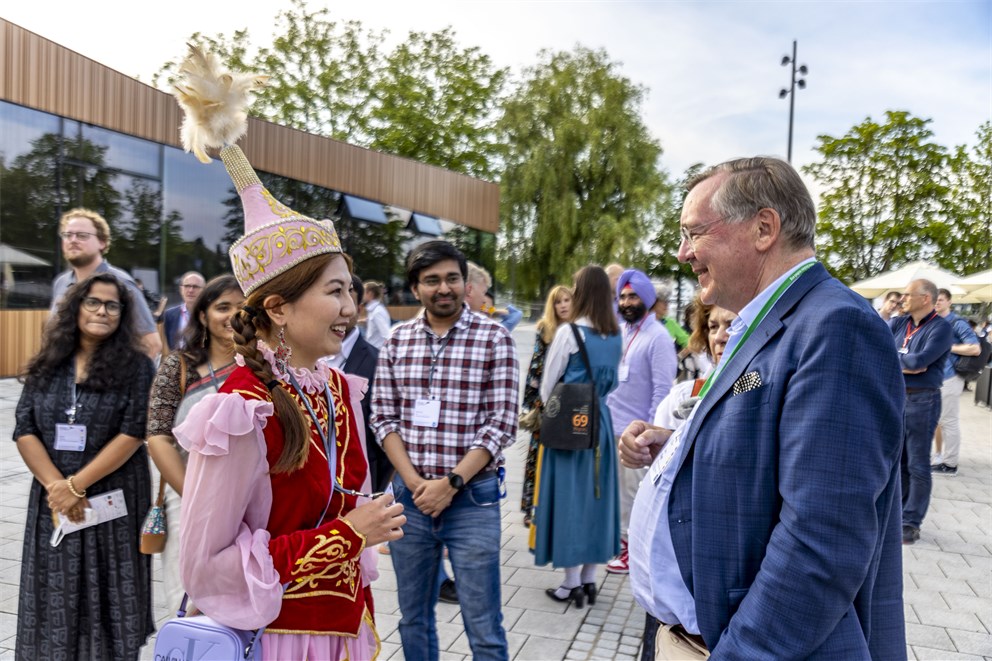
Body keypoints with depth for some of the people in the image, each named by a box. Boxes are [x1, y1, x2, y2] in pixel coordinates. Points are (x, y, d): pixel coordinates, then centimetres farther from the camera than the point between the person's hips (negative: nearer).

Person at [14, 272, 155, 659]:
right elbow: (24, 430, 2)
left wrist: (76, 484, -14)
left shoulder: (136, 367, -4)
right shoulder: (47, 365, 7)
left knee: (107, 597, 5)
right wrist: (56, 486, -11)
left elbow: (132, 434, -11)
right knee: (56, 599, 10)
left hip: (112, 502, -3)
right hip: (54, 500, 3)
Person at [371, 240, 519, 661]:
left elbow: (502, 423, -9)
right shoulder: (396, 340, 4)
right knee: (413, 618, 18)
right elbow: (383, 418, 4)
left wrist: (451, 482, -14)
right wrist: (414, 482, -8)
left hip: (472, 498, -3)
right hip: (409, 495, 3)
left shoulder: (494, 339, -5)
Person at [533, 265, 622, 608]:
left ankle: (571, 584, 11)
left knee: (569, 496, 3)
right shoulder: (616, 337, 2)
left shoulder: (569, 332, -14)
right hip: (600, 420, 5)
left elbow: (548, 384, -6)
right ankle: (589, 580, 22)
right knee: (595, 495, 12)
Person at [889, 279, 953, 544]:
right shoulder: (897, 323, 8)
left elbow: (920, 360, -22)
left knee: (917, 465, 2)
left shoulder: (941, 327, -10)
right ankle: (896, 513, 25)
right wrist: (905, 365, -15)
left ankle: (911, 522, 11)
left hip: (921, 400, -6)